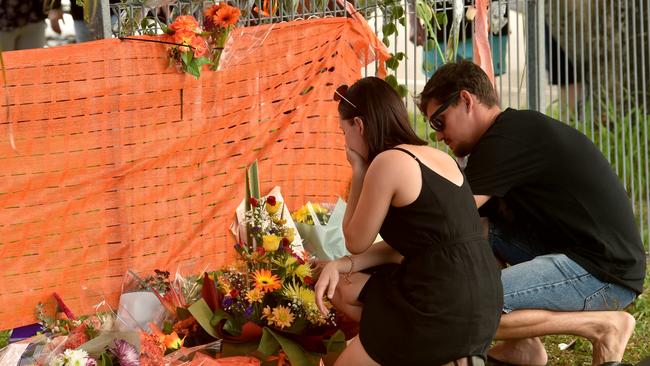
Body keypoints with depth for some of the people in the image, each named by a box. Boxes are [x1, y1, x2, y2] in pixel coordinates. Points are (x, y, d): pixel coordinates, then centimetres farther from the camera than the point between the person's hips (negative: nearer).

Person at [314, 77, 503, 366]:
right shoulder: (436, 158, 14)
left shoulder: (388, 161, -13)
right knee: (342, 288, 21)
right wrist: (338, 266, 7)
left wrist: (358, 171, 6)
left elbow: (356, 243, 0)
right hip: (475, 301, 9)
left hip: (447, 311, -9)